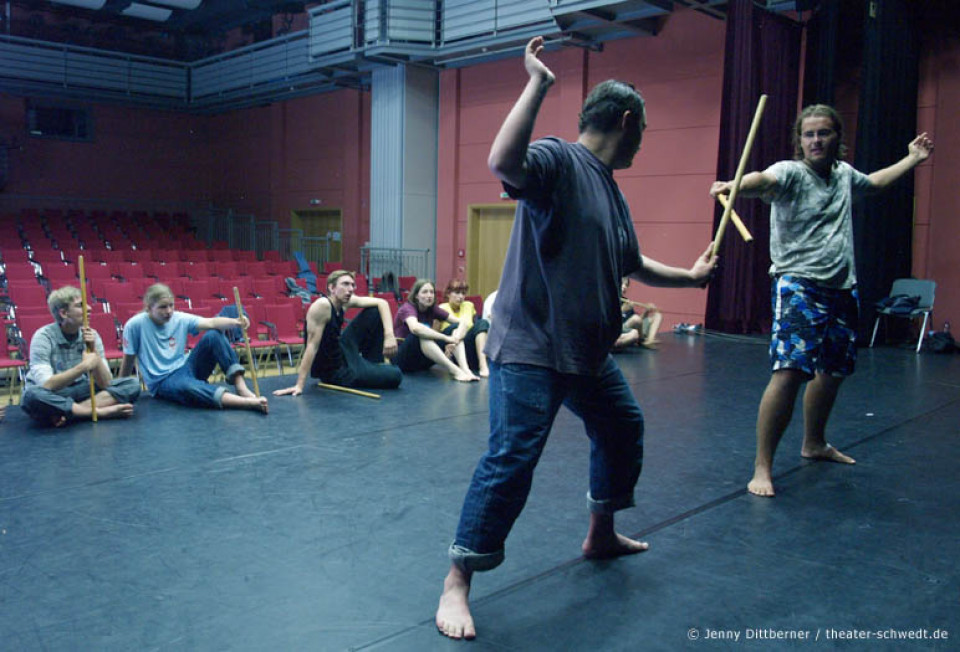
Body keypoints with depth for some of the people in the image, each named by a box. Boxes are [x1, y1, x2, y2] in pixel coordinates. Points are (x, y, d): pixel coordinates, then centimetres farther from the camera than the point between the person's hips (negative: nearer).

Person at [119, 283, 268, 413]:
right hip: (162, 382, -4)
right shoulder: (134, 325, -10)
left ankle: (242, 388, -28)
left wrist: (236, 322, -35)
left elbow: (212, 323, -16)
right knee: (187, 387, -41)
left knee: (213, 335, -19)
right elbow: (128, 362, 0)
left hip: (185, 368, 5)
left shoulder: (180, 319, -1)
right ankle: (248, 402, -52)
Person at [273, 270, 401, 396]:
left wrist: (389, 334, -13)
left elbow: (381, 303, 1)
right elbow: (312, 345, -30)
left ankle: (371, 364, 18)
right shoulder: (322, 306, -27)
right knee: (395, 376, -13)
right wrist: (299, 385, -31)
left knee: (375, 312, 8)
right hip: (334, 371, -8)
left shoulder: (344, 301, -5)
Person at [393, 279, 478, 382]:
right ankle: (456, 371, -42)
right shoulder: (407, 308, -16)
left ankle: (465, 369, -32)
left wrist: (455, 339, -27)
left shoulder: (433, 309, 2)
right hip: (403, 358, -6)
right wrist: (446, 338, -38)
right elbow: (415, 328, -40)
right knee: (421, 335, -36)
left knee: (456, 329, -10)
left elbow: (462, 323, -6)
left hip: (423, 360, 6)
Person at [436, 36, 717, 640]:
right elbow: (503, 162, -35)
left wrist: (691, 276, 39)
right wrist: (538, 83, -29)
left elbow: (635, 265, 29)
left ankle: (601, 534, 44)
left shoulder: (613, 192, 16)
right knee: (511, 460, -13)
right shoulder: (557, 160, -11)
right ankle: (457, 584, 2)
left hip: (589, 352, 10)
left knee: (624, 428, 23)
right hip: (530, 348, -10)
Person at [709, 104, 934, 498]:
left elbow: (873, 183, 36)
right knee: (790, 372, -20)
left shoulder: (843, 173, 12)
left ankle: (814, 444, 41)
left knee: (834, 370, 19)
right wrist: (735, 186, -56)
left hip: (842, 288, 8)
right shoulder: (791, 172, -10)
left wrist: (912, 159, 43)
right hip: (799, 285, -8)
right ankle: (762, 467, -13)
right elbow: (764, 180, -34)